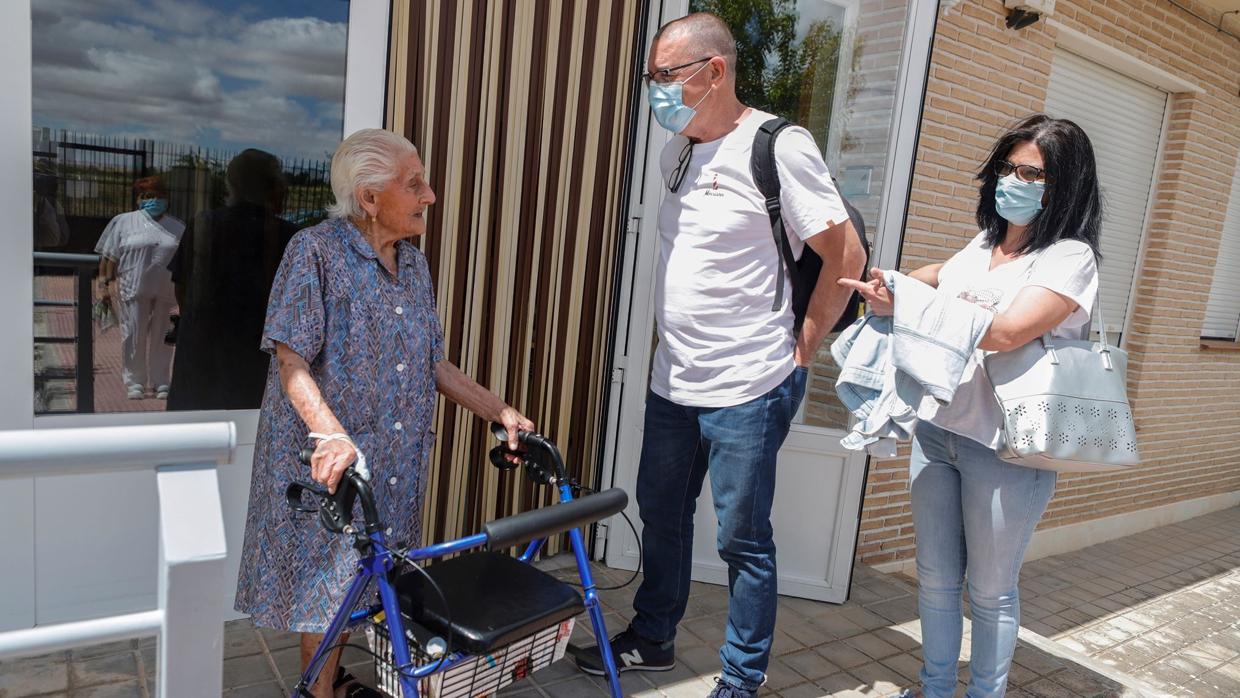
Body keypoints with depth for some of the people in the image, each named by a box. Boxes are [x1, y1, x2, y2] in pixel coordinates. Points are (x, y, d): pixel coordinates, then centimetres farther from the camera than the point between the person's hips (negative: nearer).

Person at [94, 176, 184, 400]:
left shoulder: (178, 227, 13)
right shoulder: (123, 222, 8)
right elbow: (109, 256, 5)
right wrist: (105, 284, -2)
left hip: (167, 291, 1)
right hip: (134, 289, -1)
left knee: (161, 337, 4)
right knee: (134, 335, -1)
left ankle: (160, 383, 11)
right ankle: (134, 383, 7)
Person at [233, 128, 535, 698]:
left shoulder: (414, 264, 8)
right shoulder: (316, 250, -13)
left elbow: (433, 363, 11)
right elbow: (292, 358, -19)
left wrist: (500, 412, 3)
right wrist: (331, 434, -34)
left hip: (393, 459, 6)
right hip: (328, 459, -6)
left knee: (356, 573, 18)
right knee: (326, 573, 5)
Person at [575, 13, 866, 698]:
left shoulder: (777, 146, -13)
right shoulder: (676, 150, 9)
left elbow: (847, 256, -12)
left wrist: (798, 351, -9)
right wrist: (677, 343, 12)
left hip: (746, 390, -7)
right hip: (672, 379, 8)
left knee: (743, 540, 6)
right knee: (661, 515, 20)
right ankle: (651, 639, 41)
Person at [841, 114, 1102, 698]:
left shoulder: (1069, 257, -11)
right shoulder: (985, 241, 11)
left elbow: (1004, 332, -25)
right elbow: (942, 273, 29)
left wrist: (902, 306, -21)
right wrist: (893, 284, 6)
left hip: (1004, 450, -6)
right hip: (936, 428, 7)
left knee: (990, 590, 11)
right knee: (936, 578, 18)